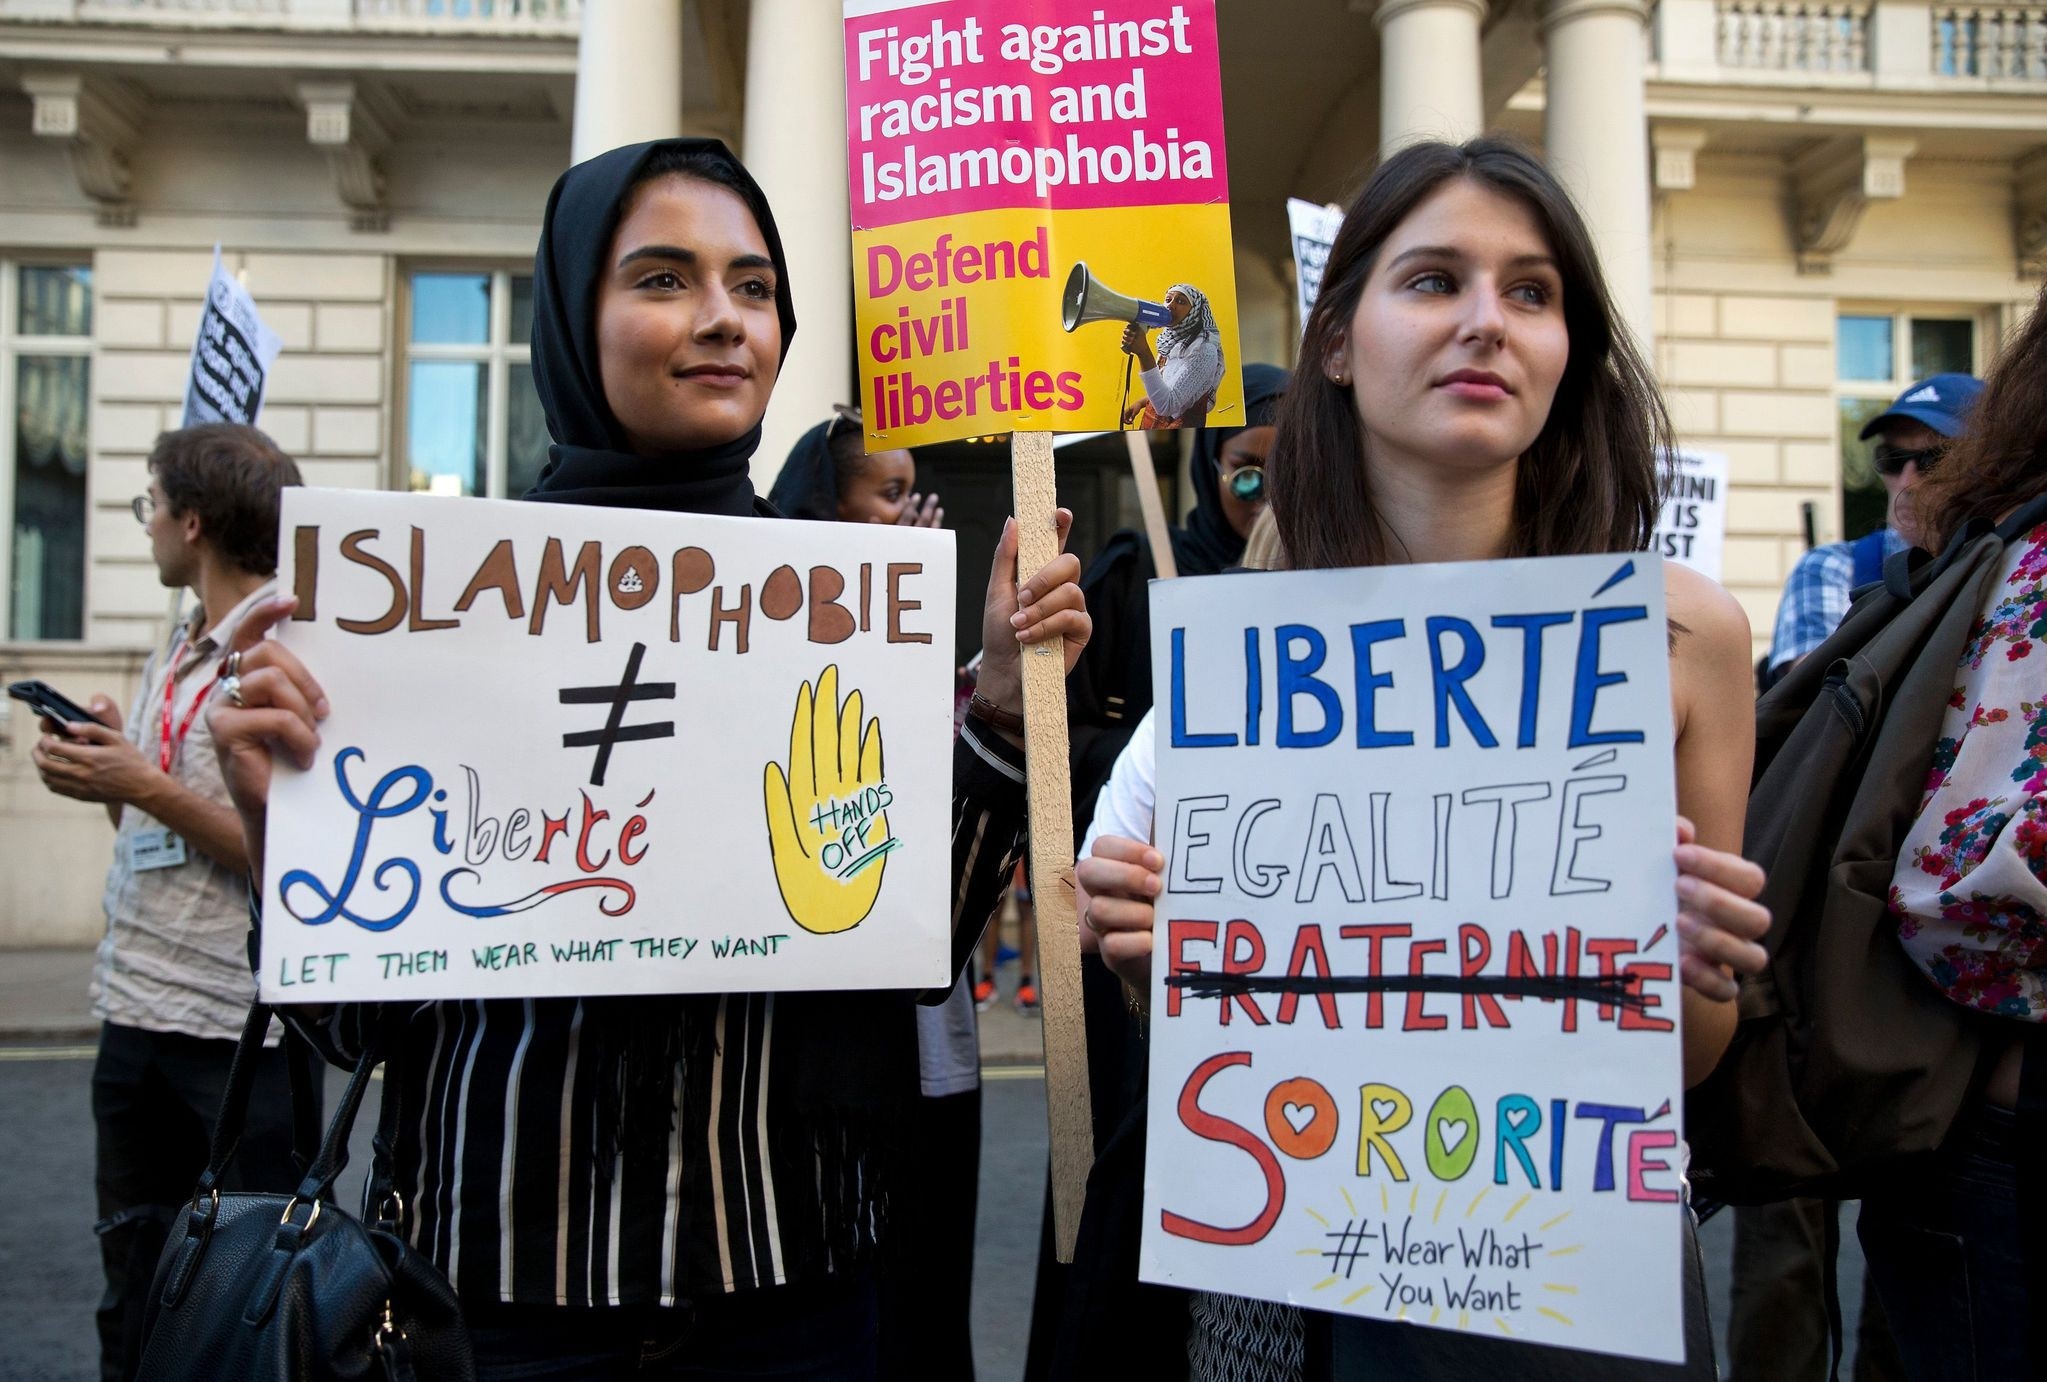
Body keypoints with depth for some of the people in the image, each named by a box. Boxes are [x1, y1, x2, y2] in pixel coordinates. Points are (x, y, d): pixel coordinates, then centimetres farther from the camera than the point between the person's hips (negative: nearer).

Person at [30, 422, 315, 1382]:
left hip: (241, 1027, -8)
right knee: (134, 1292, 18)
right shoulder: (173, 659, 13)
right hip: (135, 1013, 8)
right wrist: (103, 776, 2)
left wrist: (146, 788, -16)